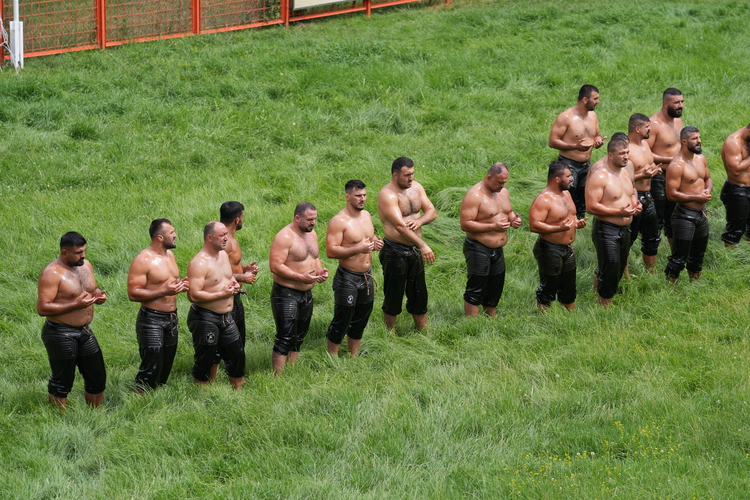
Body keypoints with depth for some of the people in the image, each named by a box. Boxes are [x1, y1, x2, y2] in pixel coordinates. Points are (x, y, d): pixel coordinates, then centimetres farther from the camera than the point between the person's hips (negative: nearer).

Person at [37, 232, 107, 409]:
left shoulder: (85, 265, 7)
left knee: (97, 377, 14)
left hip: (85, 332, 8)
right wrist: (75, 305, -27)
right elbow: (42, 308, -23)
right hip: (61, 333, -8)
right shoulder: (52, 273, -17)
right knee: (62, 382, 1)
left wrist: (98, 295, -3)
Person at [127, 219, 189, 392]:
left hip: (171, 317, 8)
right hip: (152, 318, -8)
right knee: (152, 365, -10)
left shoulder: (169, 255, 10)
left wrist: (180, 285, 2)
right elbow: (133, 293, -20)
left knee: (166, 364, 13)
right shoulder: (143, 260, -16)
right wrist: (164, 292, -26)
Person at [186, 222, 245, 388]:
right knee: (204, 361, 0)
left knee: (237, 354, 14)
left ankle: (238, 388, 29)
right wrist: (222, 294, -23)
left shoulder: (223, 255, 9)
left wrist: (235, 284, 3)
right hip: (205, 317, -8)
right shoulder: (199, 263, -20)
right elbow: (193, 295, -27)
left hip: (226, 317, 8)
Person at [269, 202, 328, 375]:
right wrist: (301, 277, -27)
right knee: (285, 339, -11)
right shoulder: (285, 237, -17)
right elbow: (276, 266, -23)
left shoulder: (311, 234, 9)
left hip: (306, 295, 8)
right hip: (286, 294, -8)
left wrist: (320, 270, 0)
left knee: (298, 339, 14)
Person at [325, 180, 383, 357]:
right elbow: (330, 251, -23)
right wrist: (358, 249, -29)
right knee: (342, 320, -3)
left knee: (360, 321, 16)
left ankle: (354, 356, 29)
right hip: (348, 278, -8)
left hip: (367, 276, 8)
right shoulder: (339, 221, -17)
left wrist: (375, 243, -1)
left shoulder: (366, 215, 8)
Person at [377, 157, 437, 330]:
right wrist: (423, 245, -34)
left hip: (414, 250, 7)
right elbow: (400, 226, -28)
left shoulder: (416, 187, 5)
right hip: (395, 250, -7)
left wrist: (419, 221, -17)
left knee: (419, 296, 15)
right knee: (393, 296, 5)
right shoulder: (388, 195, -20)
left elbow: (432, 211, 7)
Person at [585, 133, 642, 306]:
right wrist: (619, 212, -24)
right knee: (610, 271, -8)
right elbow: (591, 206, -22)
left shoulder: (626, 173, 10)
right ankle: (605, 305, 2)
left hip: (625, 230, 8)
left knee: (619, 269, 15)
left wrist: (635, 203, 3)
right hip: (606, 230, -8)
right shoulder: (600, 177, -17)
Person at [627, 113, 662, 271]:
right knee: (628, 239, 0)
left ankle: (651, 274, 28)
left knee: (652, 239, 17)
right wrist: (642, 175, -27)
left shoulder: (644, 143, 10)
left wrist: (654, 169, 4)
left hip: (647, 198, 9)